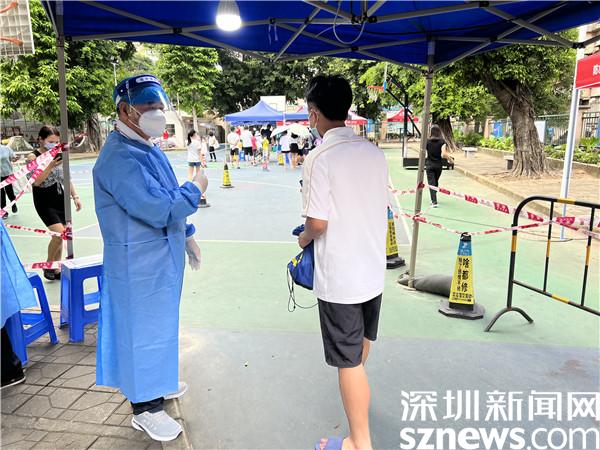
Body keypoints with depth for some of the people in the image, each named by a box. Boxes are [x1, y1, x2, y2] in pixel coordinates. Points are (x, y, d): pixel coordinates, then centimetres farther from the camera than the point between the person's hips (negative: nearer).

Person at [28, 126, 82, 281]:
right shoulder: (33, 157, -11)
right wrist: (50, 166, -28)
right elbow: (36, 181, -18)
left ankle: (57, 269, 22)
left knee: (60, 235, 7)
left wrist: (75, 196, 6)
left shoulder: (58, 155, 4)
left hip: (60, 198, 5)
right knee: (59, 233, -17)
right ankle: (48, 266, 6)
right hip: (44, 201, -5)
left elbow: (65, 177, 12)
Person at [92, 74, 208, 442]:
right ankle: (146, 408, 20)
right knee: (144, 330, 3)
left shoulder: (146, 149, 10)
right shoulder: (121, 157, -23)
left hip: (161, 259, 10)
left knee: (161, 324, 22)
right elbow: (158, 209, -31)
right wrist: (196, 189, -16)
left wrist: (187, 236, 22)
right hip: (139, 265, -10)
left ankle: (158, 383, 42)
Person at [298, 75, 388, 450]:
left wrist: (304, 237, 2)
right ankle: (357, 391, 56)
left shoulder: (320, 158, -19)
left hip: (339, 275, -8)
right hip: (373, 266, 8)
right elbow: (379, 206, 9)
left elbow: (318, 223, -19)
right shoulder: (374, 152, 2)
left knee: (348, 360, 4)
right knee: (362, 339, 29)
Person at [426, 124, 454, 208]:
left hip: (429, 165, -2)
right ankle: (433, 199, 35)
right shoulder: (442, 142, -8)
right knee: (436, 182, 21)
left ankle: (434, 202, -12)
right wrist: (450, 159, -2)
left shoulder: (427, 141, -6)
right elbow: (444, 154, -16)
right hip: (438, 165, 2)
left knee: (431, 183, -1)